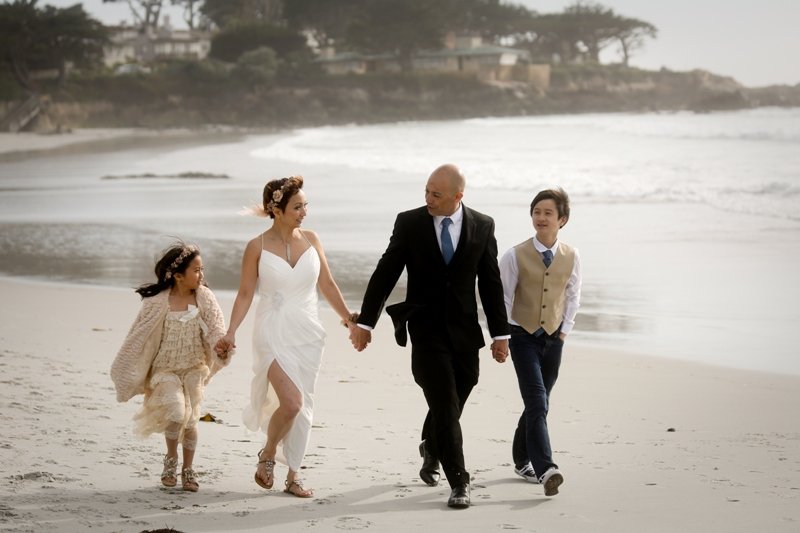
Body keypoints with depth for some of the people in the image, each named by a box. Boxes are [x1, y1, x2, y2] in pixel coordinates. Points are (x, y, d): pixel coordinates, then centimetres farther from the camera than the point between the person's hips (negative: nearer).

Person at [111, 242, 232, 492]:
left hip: (194, 369, 3)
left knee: (191, 419, 0)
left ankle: (188, 469, 20)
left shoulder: (204, 298, -4)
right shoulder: (157, 303, -10)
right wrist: (126, 373, 3)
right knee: (177, 412, -22)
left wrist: (222, 348, -33)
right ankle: (171, 458, 4)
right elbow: (139, 338, -2)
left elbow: (216, 329, -11)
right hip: (165, 369, -3)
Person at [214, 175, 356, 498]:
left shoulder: (311, 240, 4)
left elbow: (327, 285, 12)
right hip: (273, 334, -4)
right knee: (292, 402, -18)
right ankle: (268, 454, 9)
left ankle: (292, 476, 18)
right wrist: (231, 333, -12)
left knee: (303, 406, 6)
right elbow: (245, 294, -2)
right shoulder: (257, 247, -5)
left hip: (308, 335, 4)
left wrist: (348, 317, 15)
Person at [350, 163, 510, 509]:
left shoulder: (482, 227, 0)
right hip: (426, 328, -2)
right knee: (445, 407, -10)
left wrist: (500, 333, 5)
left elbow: (491, 283, 5)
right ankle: (458, 483, -4)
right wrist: (365, 322, 0)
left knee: (449, 406, 11)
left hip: (464, 330, 2)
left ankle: (431, 449, 42)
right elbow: (385, 274, 0)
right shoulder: (409, 223, -4)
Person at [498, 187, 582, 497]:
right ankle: (545, 469, -25)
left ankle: (522, 460, 31)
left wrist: (565, 330, 10)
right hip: (523, 336, -4)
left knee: (538, 404, 12)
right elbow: (503, 297, -2)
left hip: (553, 337, 4)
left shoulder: (571, 257, 0)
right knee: (537, 403, -16)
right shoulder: (515, 256, -10)